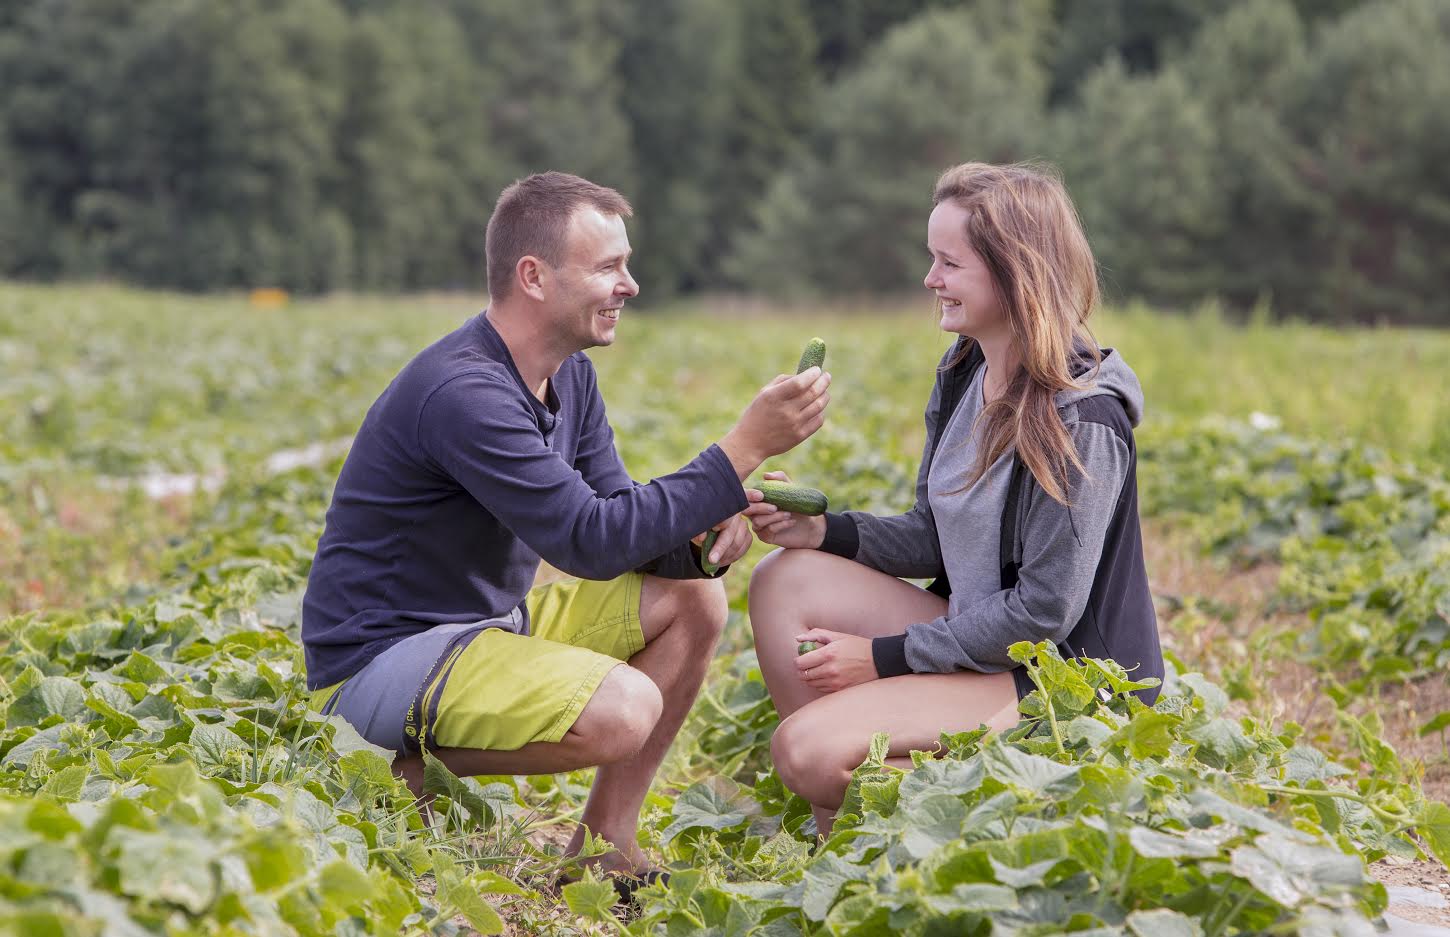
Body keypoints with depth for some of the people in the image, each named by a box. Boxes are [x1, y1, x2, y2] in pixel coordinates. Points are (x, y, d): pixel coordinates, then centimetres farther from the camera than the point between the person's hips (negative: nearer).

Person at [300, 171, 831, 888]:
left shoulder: (569, 375, 6)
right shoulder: (463, 393, -26)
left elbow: (615, 513, 8)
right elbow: (591, 543, -28)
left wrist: (703, 525, -15)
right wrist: (744, 449, -27)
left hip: (492, 622, 10)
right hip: (378, 660, -10)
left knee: (693, 596, 2)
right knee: (623, 709, -29)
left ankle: (602, 849, 4)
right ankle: (404, 773, -7)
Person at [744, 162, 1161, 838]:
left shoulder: (1079, 420, -21)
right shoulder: (963, 375, 6)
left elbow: (1047, 609, -21)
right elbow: (935, 540, 12)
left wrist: (887, 657, -16)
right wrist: (823, 530, -6)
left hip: (1057, 683, -9)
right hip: (973, 636, 9)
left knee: (810, 748, -23)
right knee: (786, 580, -3)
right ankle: (837, 843, -2)